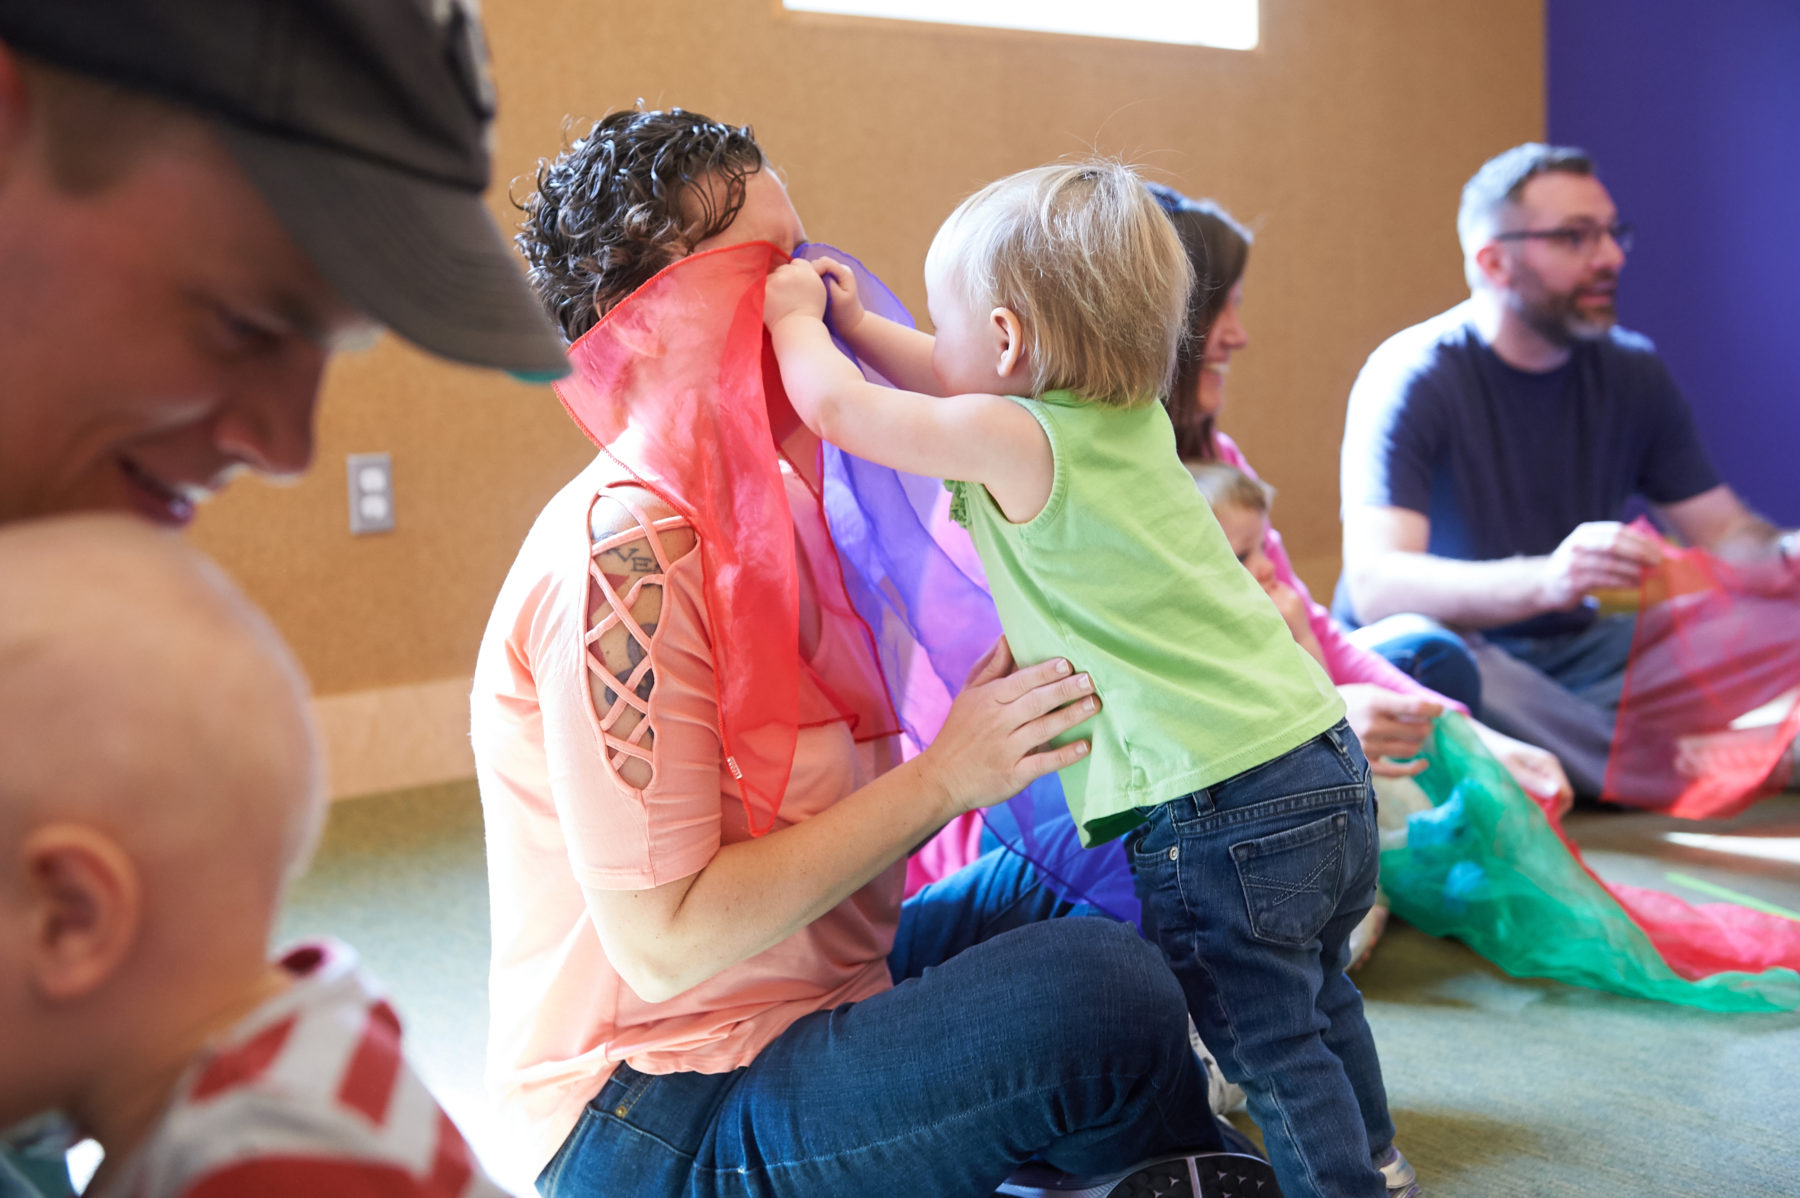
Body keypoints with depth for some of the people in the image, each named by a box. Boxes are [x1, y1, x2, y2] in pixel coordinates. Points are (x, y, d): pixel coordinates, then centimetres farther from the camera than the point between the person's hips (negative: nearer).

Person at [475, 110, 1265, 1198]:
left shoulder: (760, 503, 6)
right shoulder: (623, 557, -23)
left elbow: (819, 815, 6)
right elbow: (664, 942, -24)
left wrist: (986, 727, -8)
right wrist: (942, 780, -22)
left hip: (801, 1003, 10)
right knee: (1109, 995, -24)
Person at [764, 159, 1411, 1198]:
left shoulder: (1015, 443, -15)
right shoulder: (1132, 415, 10)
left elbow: (837, 409, -5)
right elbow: (960, 387, 27)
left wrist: (797, 318, 13)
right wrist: (857, 323, 29)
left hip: (1220, 810, -10)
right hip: (1329, 761, 10)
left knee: (1271, 1043, 6)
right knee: (1316, 998, 29)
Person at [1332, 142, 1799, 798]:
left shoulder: (1631, 370, 5)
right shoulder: (1412, 378, -15)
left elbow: (1725, 532, 10)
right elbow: (1373, 584, -27)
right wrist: (1544, 580, -44)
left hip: (1572, 649, 6)